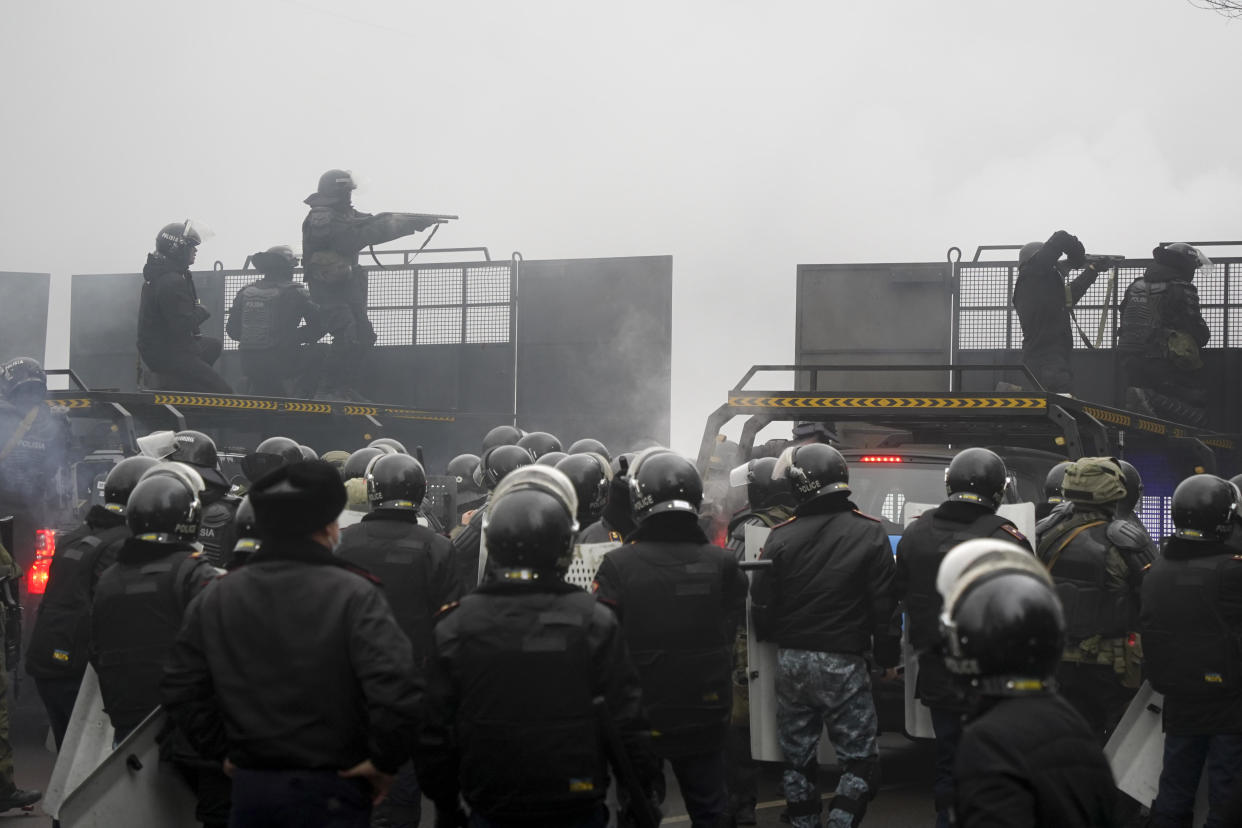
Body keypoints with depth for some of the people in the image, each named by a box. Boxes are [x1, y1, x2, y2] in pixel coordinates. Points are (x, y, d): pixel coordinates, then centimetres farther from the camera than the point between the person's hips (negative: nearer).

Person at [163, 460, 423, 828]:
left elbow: (180, 691, 6)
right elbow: (397, 688, -24)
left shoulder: (213, 600, 3)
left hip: (249, 788, 4)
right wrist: (384, 761, -10)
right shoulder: (353, 595, -13)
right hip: (328, 793, -4)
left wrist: (222, 750, 13)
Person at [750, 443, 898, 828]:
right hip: (844, 663, -2)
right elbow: (884, 605, -6)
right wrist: (888, 656, 6)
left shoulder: (781, 537, -5)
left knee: (797, 758, 14)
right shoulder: (870, 533, -7)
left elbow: (761, 607, 0)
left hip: (791, 662, 2)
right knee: (860, 759, 5)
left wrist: (770, 640, 20)